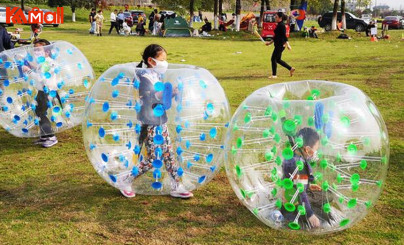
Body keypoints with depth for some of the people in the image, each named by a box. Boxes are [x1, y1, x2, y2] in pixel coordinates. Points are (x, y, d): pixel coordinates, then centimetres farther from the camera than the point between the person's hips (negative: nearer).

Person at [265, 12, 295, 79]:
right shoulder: (278, 25, 15)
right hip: (278, 45, 10)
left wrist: (287, 45, -26)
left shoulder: (282, 25, -14)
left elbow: (284, 36, -22)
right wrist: (270, 42, 25)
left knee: (273, 59, -6)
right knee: (278, 60, 15)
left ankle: (274, 75, 2)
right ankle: (291, 69, 22)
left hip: (280, 45, -10)